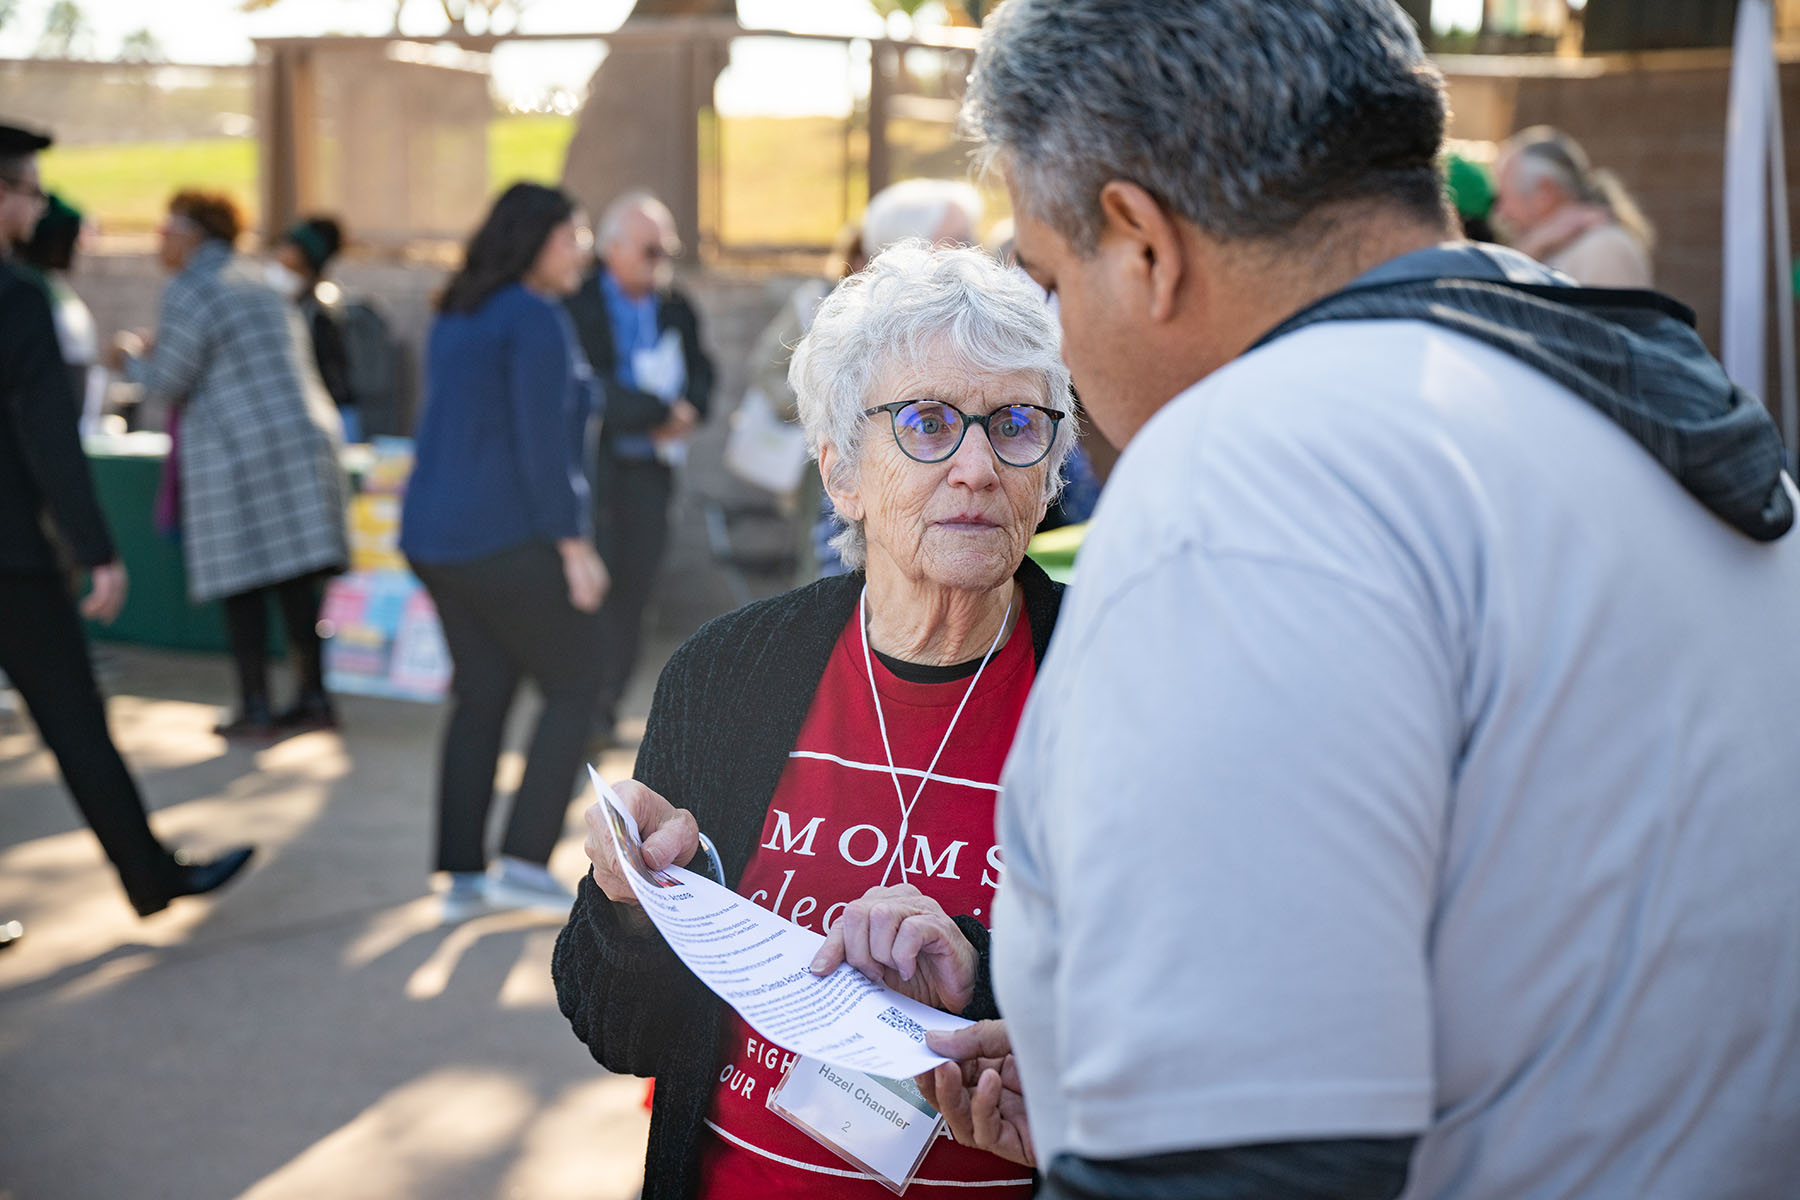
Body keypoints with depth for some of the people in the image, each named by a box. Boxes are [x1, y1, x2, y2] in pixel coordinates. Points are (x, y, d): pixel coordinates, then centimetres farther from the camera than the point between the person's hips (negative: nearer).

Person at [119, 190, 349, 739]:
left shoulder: (189, 292, -9)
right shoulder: (258, 282, 16)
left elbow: (166, 383, -9)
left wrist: (133, 359, 13)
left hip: (236, 452, -7)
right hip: (303, 440, 7)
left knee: (242, 582, 0)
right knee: (296, 579, 9)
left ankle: (255, 709, 2)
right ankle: (313, 697, 11)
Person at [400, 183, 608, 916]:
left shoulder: (458, 316, 15)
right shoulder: (536, 318, -13)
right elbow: (542, 441, -19)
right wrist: (574, 544, -17)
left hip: (438, 537, 9)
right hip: (511, 539, -9)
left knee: (480, 696, 14)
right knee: (574, 688, 5)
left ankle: (462, 874, 14)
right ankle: (524, 860, 1)